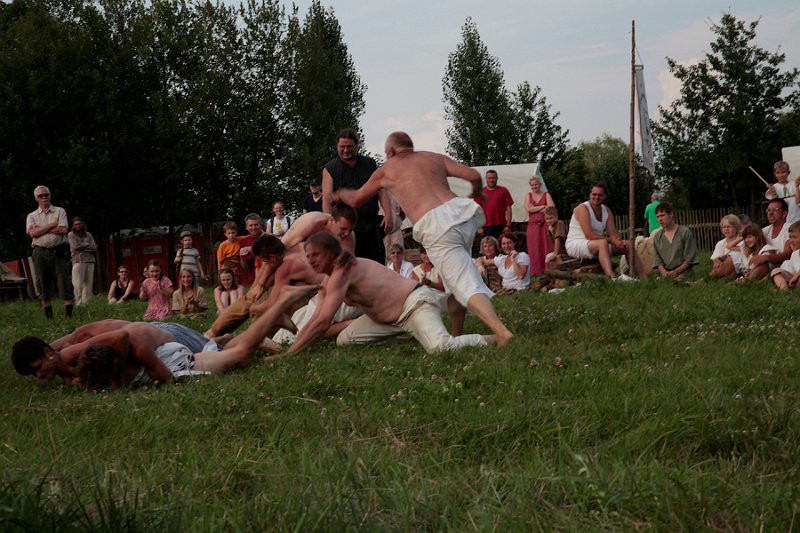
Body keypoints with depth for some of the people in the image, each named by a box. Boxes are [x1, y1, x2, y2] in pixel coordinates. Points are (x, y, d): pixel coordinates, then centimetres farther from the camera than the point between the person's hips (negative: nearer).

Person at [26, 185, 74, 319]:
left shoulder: (59, 211, 10)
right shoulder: (32, 216, 13)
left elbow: (63, 230, -6)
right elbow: (32, 233, -5)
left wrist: (40, 229, -5)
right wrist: (52, 225, -6)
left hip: (59, 251, -2)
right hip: (40, 252, 2)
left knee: (64, 281, -8)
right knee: (44, 284, 3)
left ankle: (69, 313, -9)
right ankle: (49, 316, 8)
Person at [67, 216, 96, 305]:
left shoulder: (88, 235, 17)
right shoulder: (71, 235, 7)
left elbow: (94, 248, 6)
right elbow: (75, 246, -7)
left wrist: (82, 247, -3)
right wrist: (87, 245, 3)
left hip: (90, 261, 4)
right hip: (78, 261, -4)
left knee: (89, 284, 0)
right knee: (78, 284, -13)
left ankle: (86, 303, 3)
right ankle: (78, 303, -14)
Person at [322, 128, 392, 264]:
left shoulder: (370, 164, 14)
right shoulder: (330, 169, 6)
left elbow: (381, 190, 10)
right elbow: (327, 199, -3)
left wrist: (388, 214, -5)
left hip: (370, 226, 3)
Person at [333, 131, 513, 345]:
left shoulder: (386, 170, 19)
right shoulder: (434, 158, 24)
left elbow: (356, 199, 35)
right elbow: (474, 176, 14)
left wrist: (342, 193, 58)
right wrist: (475, 194, 37)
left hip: (435, 228, -5)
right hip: (460, 212, 5)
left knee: (467, 287, -11)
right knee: (454, 280, 24)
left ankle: (502, 332, -29)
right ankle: (456, 334, 24)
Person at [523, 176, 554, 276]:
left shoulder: (546, 195, 9)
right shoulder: (528, 196, 12)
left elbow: (551, 207, -7)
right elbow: (528, 208, -4)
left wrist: (535, 209, -6)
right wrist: (543, 207, -6)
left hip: (544, 225, -1)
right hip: (533, 225, 1)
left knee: (546, 248, -5)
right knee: (534, 251, -1)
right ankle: (535, 272, 1)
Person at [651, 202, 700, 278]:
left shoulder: (685, 232, 4)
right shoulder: (657, 237, 15)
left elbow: (690, 259, 0)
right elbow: (657, 261, 9)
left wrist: (676, 272, -12)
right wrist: (664, 272, -12)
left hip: (683, 274, -3)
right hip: (665, 276, 3)